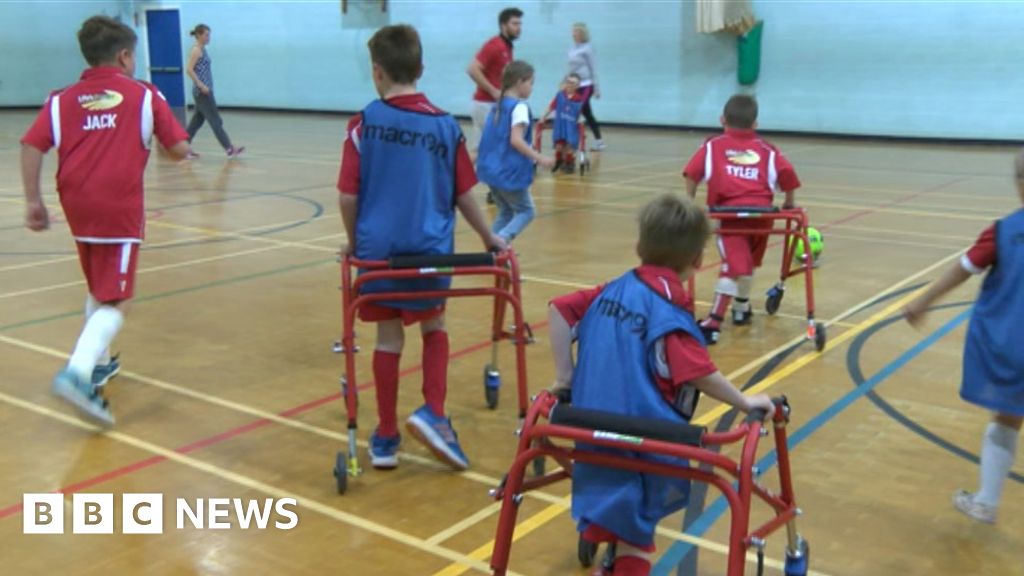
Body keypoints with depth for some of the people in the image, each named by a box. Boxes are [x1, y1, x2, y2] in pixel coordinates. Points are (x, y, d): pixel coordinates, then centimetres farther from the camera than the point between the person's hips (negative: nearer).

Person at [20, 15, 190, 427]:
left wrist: (33, 201, 2)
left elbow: (32, 146, -1)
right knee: (115, 302, -6)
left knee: (98, 291, 26)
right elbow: (179, 149, -2)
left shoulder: (62, 99, 11)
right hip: (120, 210, -5)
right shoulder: (144, 95, 3)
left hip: (77, 208, 5)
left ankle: (99, 362, 36)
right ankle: (78, 373, -26)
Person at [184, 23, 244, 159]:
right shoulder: (196, 50, -12)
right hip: (202, 91, -9)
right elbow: (189, 70, -20)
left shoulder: (202, 50, 15)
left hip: (205, 91, 9)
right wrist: (201, 85, -22)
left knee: (197, 120, 12)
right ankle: (230, 149, -3)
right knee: (215, 120, -6)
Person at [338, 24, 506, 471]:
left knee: (389, 340, 11)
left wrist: (355, 243, 12)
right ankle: (432, 414, 4)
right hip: (430, 249, 0)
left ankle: (386, 439, 19)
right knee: (434, 328, 21)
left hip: (378, 248, 0)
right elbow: (463, 195, 3)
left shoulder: (364, 123, -5)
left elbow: (348, 196, -5)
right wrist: (488, 237, 18)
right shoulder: (445, 125, -2)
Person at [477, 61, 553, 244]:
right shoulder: (520, 107, -14)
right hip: (510, 171, -8)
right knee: (525, 211, 5)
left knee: (506, 212, 20)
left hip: (492, 169, 8)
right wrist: (539, 158, -24)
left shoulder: (498, 105, 12)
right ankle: (500, 240, -14)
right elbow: (516, 140, -25)